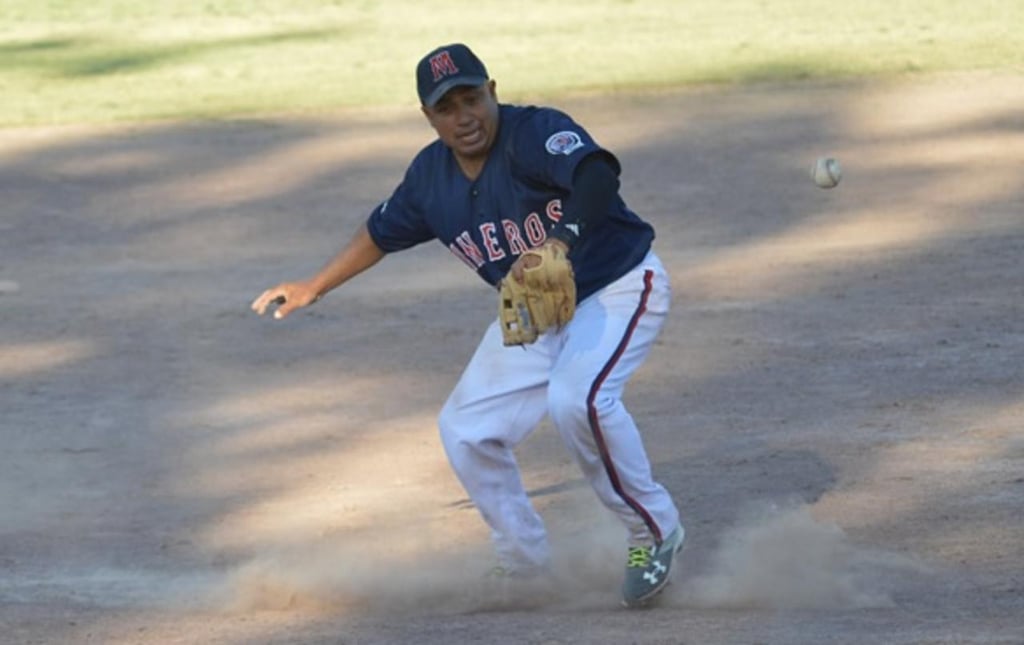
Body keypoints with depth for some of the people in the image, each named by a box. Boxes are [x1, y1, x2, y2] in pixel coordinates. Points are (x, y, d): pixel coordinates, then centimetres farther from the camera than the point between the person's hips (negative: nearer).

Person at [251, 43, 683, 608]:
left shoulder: (537, 133, -25)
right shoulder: (431, 177, -3)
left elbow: (597, 176, -46)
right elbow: (382, 232, 16)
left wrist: (560, 243, -62)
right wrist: (313, 288, 23)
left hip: (618, 286, -8)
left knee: (576, 398, -33)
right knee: (466, 430, 5)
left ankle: (654, 534, -14)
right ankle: (524, 568, 22)